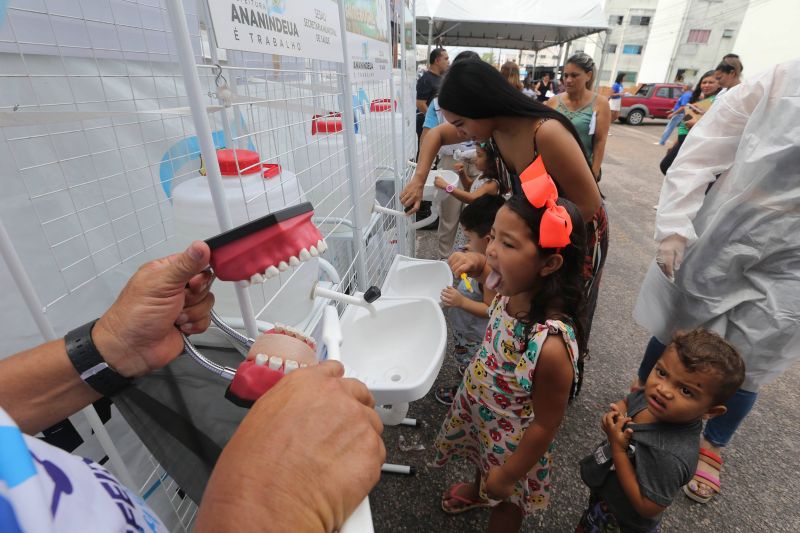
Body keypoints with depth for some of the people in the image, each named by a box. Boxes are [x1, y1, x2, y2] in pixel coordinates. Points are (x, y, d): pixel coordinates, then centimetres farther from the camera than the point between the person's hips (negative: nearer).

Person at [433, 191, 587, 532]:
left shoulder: (551, 344, -42)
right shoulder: (514, 291, -23)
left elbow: (546, 425, -26)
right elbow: (499, 275, 4)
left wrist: (508, 474, -12)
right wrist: (477, 268, -17)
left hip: (511, 441, -6)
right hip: (479, 412, 7)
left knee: (504, 501, 27)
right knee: (483, 462, 38)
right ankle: (478, 489, 71)